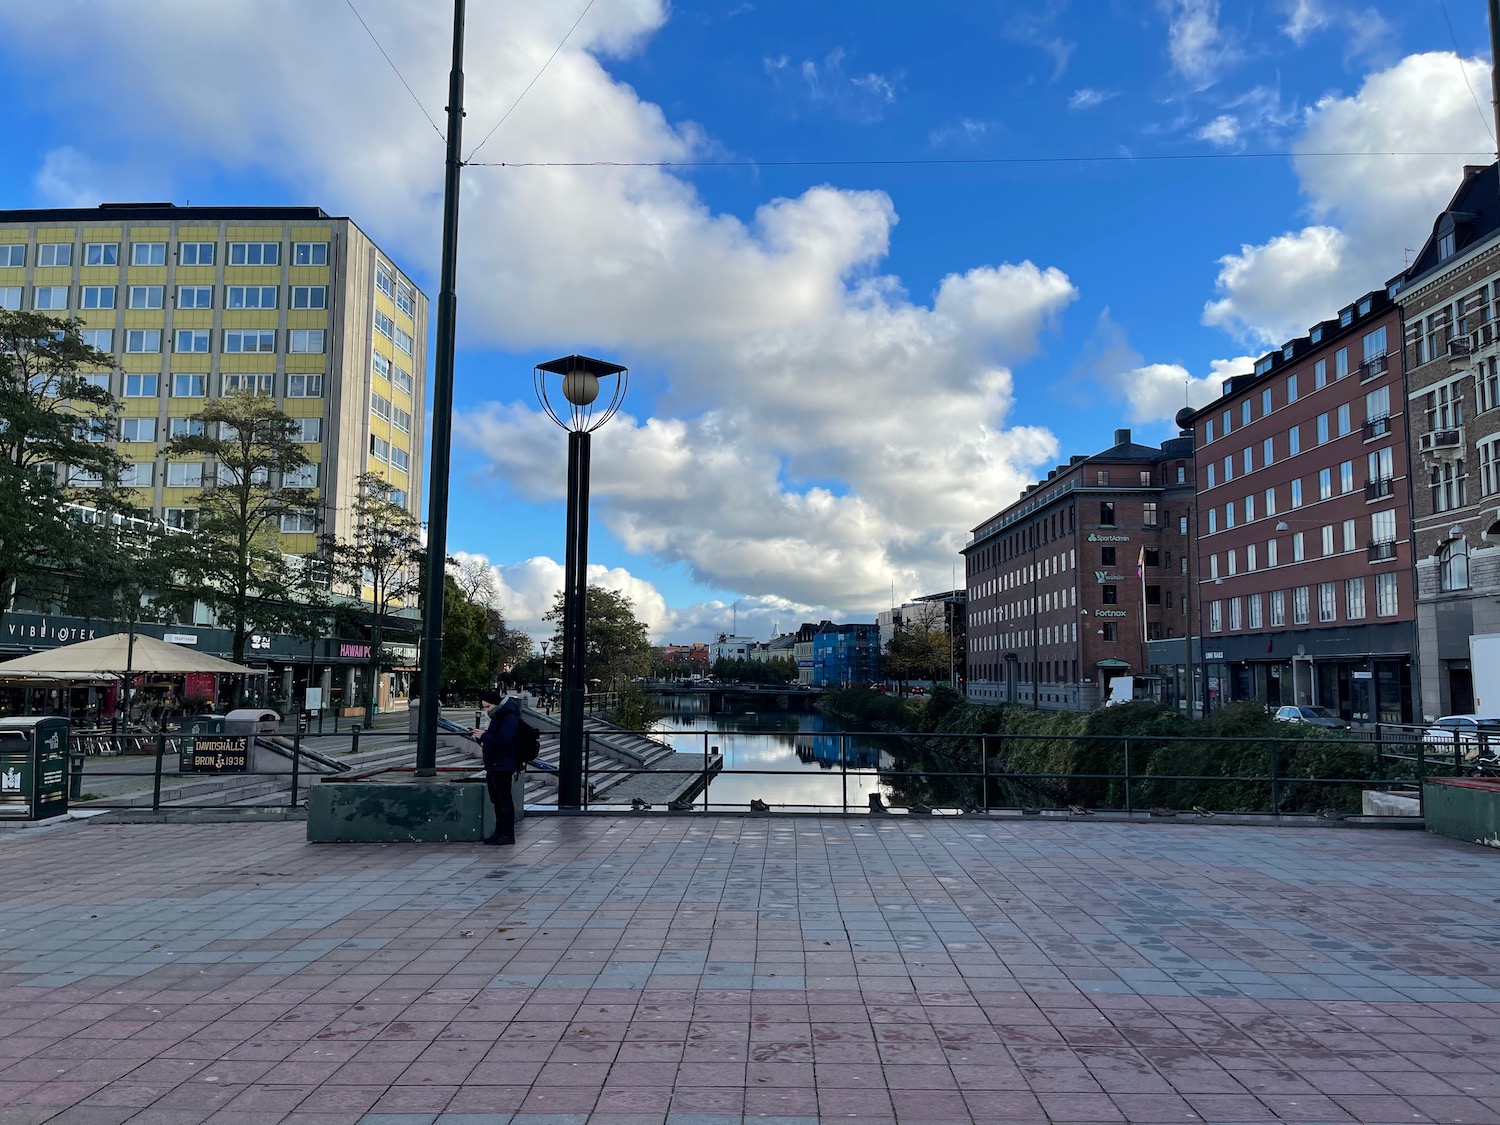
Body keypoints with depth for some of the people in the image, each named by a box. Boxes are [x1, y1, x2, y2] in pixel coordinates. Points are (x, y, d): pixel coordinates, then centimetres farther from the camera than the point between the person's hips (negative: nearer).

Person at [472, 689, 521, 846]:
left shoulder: (509, 718, -16)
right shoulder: (497, 716, 17)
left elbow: (503, 741, -25)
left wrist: (484, 736, -19)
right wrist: (481, 737, 5)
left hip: (503, 767, -10)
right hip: (493, 766, 10)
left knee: (505, 800, -6)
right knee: (496, 800, 14)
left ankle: (508, 834, -2)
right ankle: (499, 832, 22)